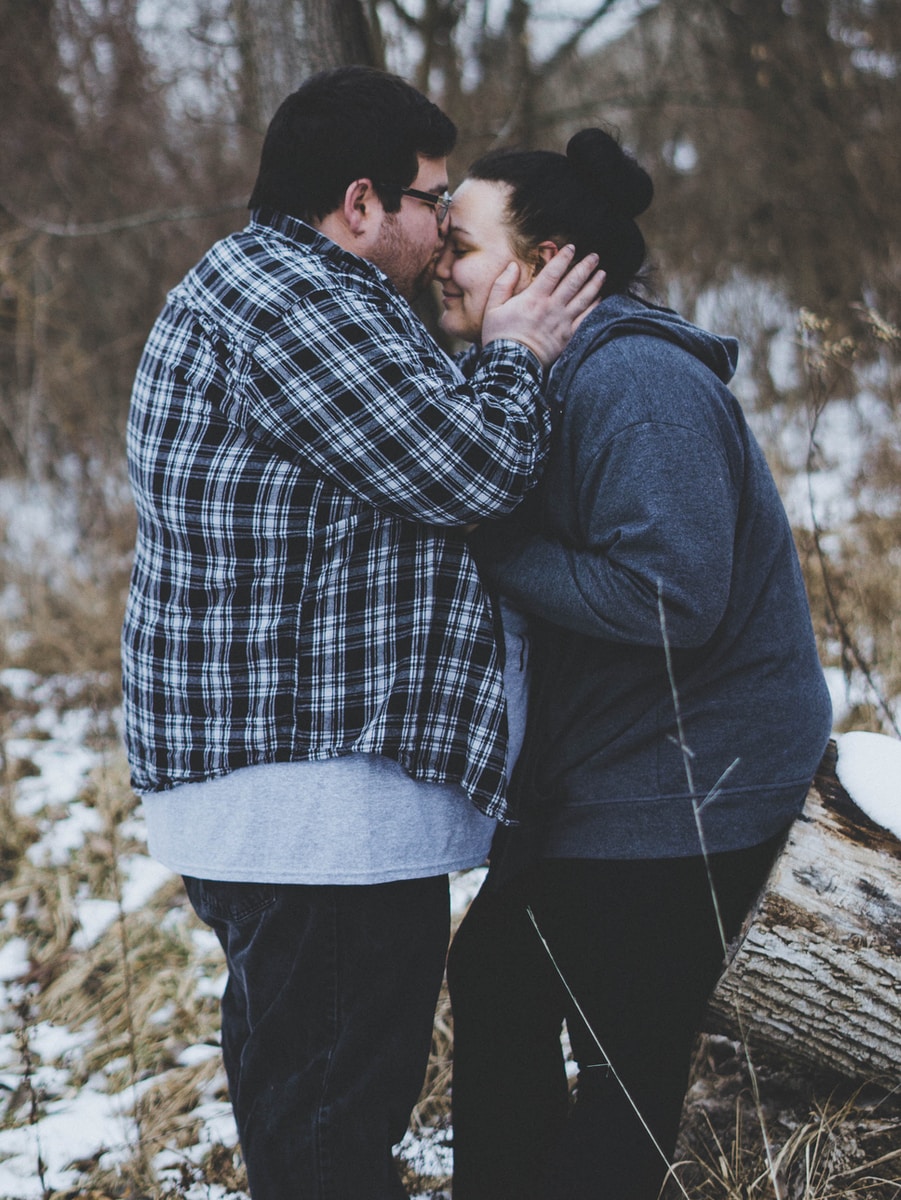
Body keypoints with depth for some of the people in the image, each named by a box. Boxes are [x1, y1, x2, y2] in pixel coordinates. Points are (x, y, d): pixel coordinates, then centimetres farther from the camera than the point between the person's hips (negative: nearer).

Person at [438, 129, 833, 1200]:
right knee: (496, 977, 19)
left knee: (624, 1048, -1)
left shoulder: (638, 383, -23)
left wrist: (492, 549, -23)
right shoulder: (540, 376, 10)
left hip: (689, 780, -10)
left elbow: (672, 595, -30)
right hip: (589, 769, 11)